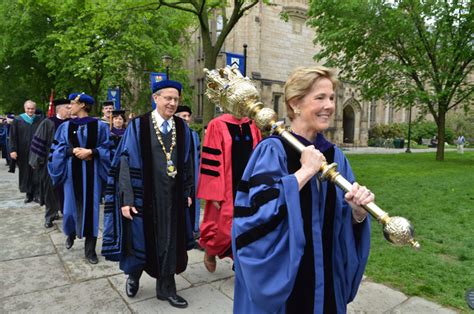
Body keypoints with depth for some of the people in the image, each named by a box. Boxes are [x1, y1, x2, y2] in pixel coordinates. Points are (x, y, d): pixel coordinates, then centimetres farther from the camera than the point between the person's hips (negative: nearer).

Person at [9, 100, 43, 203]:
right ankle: (29, 194, 18)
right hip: (23, 152, 1)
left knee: (36, 174, 0)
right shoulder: (18, 121, 3)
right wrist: (13, 150, -8)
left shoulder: (39, 121, 3)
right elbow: (13, 137, 1)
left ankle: (37, 194, 9)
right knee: (26, 173, 8)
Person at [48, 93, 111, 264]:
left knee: (90, 208, -1)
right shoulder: (66, 126, 7)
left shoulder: (99, 126, -1)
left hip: (92, 172, -2)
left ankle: (90, 249, 10)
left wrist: (90, 152, -18)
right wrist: (72, 150, -14)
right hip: (72, 172, 3)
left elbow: (107, 148, -2)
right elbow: (58, 148, 4)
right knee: (71, 206, 7)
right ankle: (71, 234, 40)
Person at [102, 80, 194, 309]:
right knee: (141, 239, 13)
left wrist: (187, 193, 9)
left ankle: (166, 288, 29)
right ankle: (133, 276, 43)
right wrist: (127, 199, -13)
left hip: (172, 196, 3)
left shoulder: (182, 128, 4)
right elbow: (126, 163, -9)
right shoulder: (138, 126, -8)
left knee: (170, 242, 10)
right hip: (145, 195, -3)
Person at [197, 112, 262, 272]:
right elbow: (211, 161, -11)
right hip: (226, 190, -4)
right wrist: (214, 194, -14)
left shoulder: (253, 126, 7)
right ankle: (210, 251, 35)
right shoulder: (217, 125, -8)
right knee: (224, 229, 4)